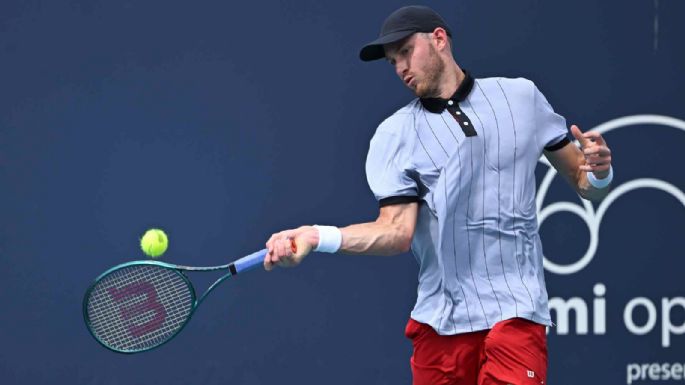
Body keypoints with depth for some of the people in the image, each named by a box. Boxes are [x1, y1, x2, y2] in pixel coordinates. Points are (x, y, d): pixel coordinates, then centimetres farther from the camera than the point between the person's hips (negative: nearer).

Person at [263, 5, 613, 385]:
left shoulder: (521, 96, 8)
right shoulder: (394, 135, 6)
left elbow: (583, 183, 14)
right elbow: (397, 231, -3)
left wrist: (598, 173, -10)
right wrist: (316, 236, -18)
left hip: (514, 310, -1)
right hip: (439, 320, 2)